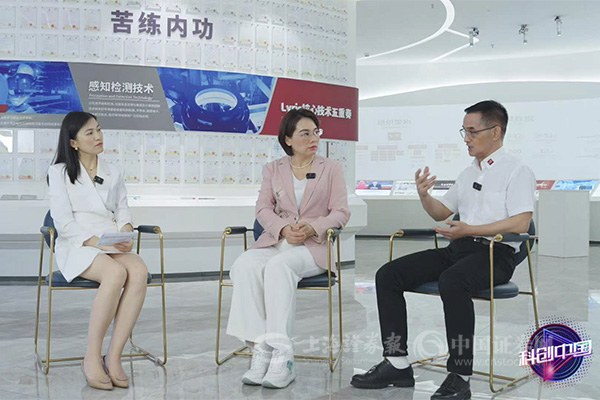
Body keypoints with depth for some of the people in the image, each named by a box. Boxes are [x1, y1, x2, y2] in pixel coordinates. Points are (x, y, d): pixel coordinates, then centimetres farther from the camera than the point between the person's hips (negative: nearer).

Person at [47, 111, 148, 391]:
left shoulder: (113, 174, 23)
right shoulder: (60, 172, 8)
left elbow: (122, 210, 15)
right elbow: (63, 223, -3)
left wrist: (126, 231, -9)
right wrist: (94, 241, -17)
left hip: (112, 246, 4)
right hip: (76, 247, -4)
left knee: (139, 271, -31)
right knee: (116, 273, -36)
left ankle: (113, 357, -29)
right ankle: (92, 357, -25)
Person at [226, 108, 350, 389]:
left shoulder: (331, 168, 13)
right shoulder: (273, 169, 18)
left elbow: (340, 213, 4)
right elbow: (263, 208, 8)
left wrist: (313, 227, -16)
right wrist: (283, 228, -13)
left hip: (313, 244, -2)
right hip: (276, 240, 3)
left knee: (278, 266, -36)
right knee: (244, 265, -31)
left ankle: (281, 353, -38)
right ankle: (262, 348, -33)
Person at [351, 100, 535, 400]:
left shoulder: (517, 171, -1)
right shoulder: (468, 173, 22)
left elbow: (520, 223, -14)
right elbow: (441, 213, 26)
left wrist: (470, 229, -22)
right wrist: (424, 196, 5)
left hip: (495, 254, -7)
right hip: (458, 249, 8)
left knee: (451, 282, -40)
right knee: (388, 275, -10)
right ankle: (397, 363, -10)